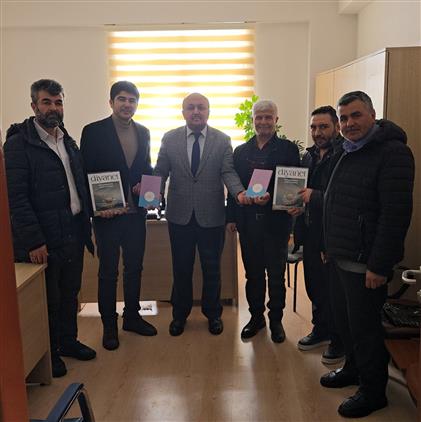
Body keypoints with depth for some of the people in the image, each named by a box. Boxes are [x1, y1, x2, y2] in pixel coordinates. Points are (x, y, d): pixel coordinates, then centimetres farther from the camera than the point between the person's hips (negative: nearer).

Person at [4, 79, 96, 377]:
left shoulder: (69, 142, 12)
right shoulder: (18, 143, -11)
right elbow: (16, 197, -16)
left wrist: (86, 223, 8)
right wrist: (33, 240, -19)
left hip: (73, 232, 6)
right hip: (43, 238, -6)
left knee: (70, 293, 18)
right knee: (48, 298, 9)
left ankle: (68, 340, 38)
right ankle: (49, 352, 29)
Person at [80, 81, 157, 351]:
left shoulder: (143, 133, 8)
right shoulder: (94, 132, -6)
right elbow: (86, 174, -8)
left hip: (136, 212, 5)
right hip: (108, 214, -5)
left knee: (134, 267, 15)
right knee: (108, 272, 7)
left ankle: (132, 316, 32)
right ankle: (109, 325, 21)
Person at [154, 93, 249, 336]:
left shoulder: (222, 140, 0)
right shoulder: (170, 139, 2)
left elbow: (228, 172, -7)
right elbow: (161, 172, 2)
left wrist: (239, 192, -27)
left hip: (211, 215, 0)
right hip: (180, 215, 1)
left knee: (212, 268, 13)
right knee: (181, 268, 14)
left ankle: (213, 314, 33)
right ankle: (180, 314, 33)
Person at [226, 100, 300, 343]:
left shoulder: (288, 149, -1)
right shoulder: (241, 151, 10)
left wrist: (271, 196, -23)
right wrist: (231, 217, 6)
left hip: (276, 221, -3)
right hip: (248, 222, 3)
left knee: (276, 275, 8)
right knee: (253, 274, 12)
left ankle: (276, 320, 24)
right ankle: (256, 317, 27)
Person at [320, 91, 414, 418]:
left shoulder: (392, 152, -15)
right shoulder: (344, 154, 14)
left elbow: (396, 213, -21)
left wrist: (379, 265, -22)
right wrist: (330, 246, 18)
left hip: (366, 262, -8)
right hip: (340, 257, 8)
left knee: (364, 327, 3)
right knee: (344, 319, 18)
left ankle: (373, 391, 21)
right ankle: (353, 369, 39)